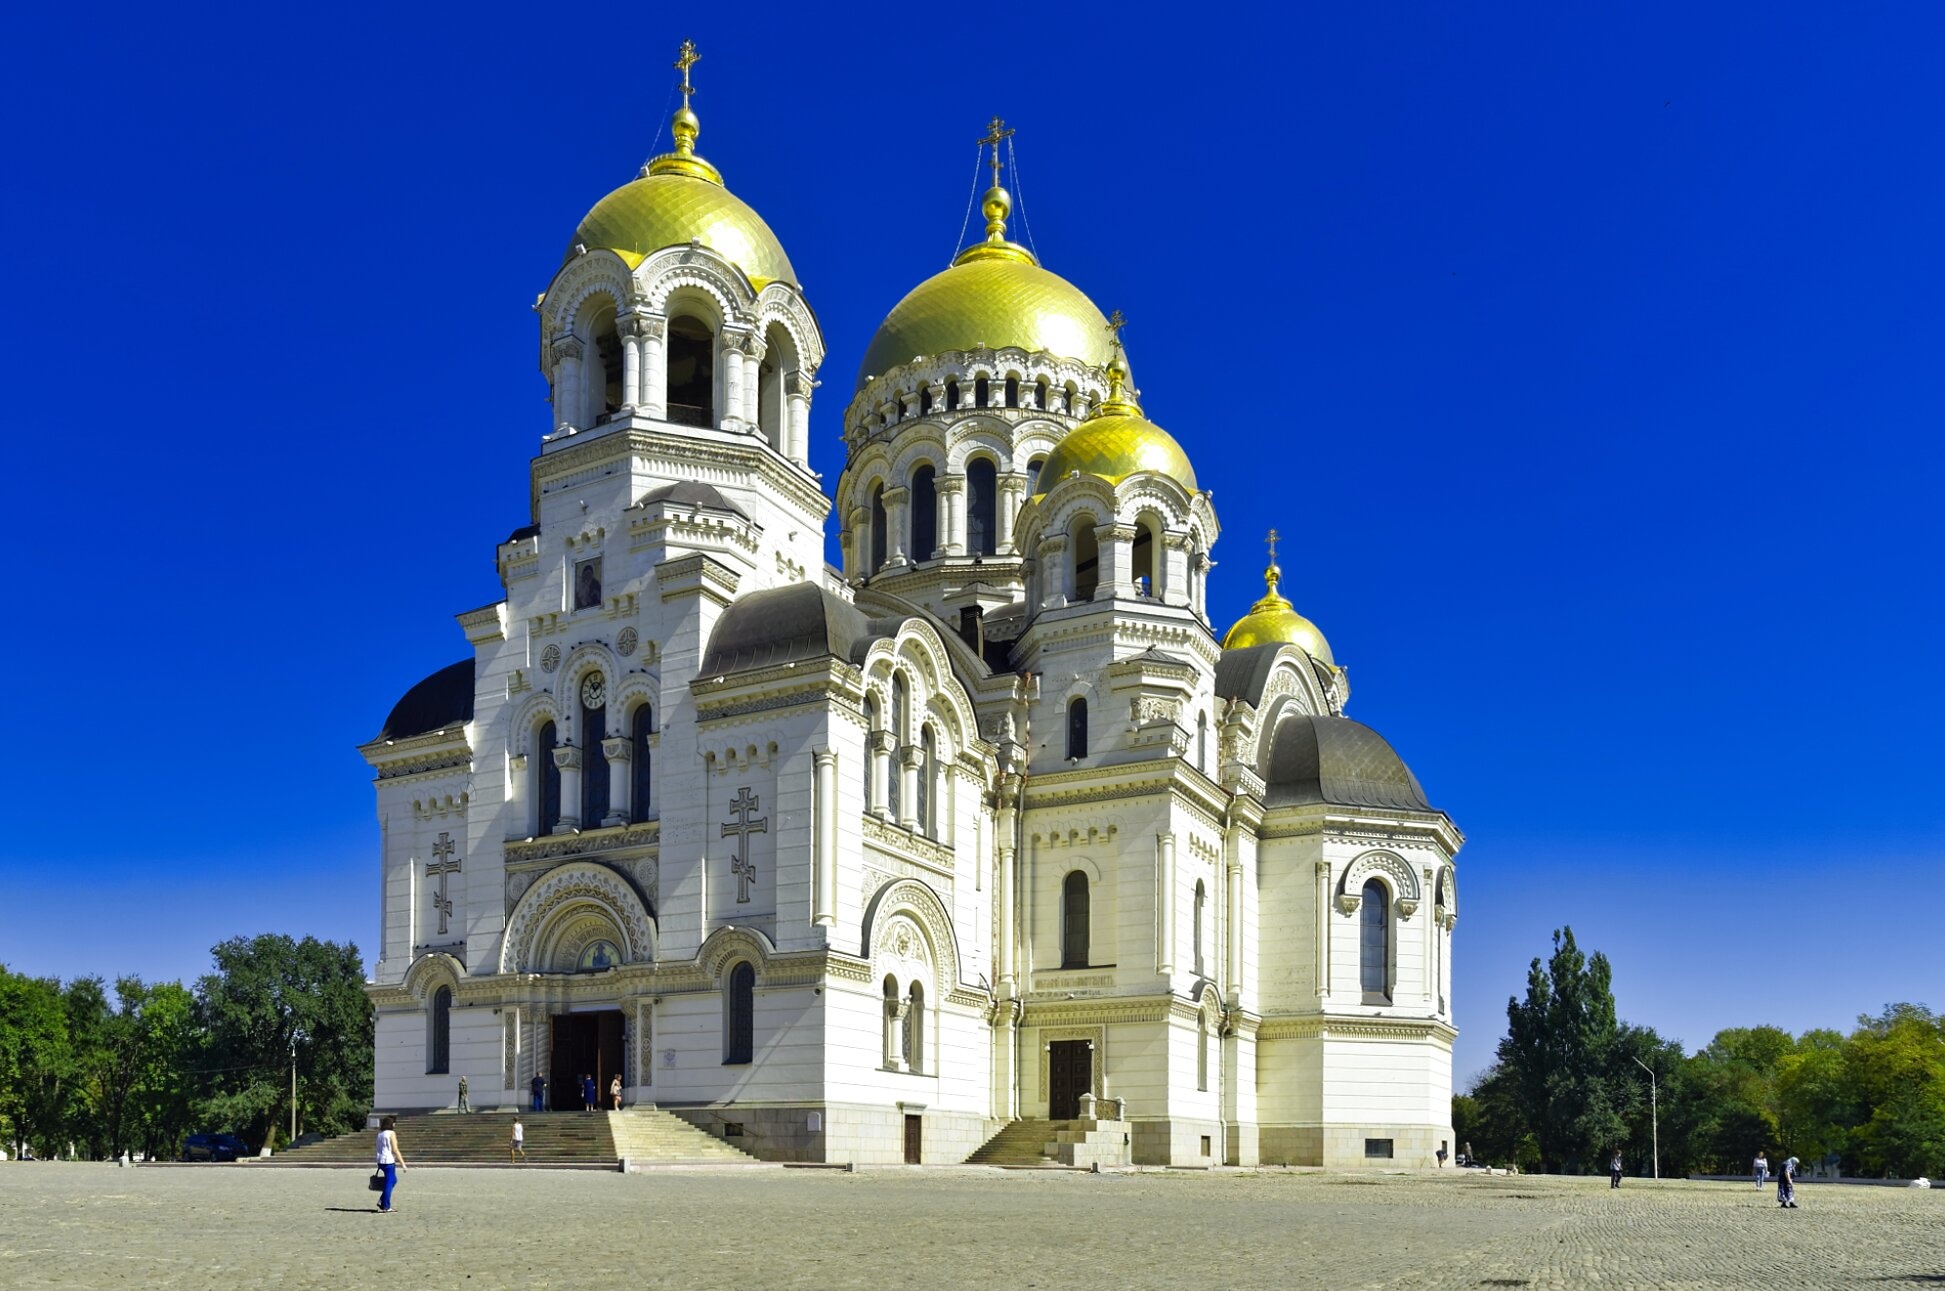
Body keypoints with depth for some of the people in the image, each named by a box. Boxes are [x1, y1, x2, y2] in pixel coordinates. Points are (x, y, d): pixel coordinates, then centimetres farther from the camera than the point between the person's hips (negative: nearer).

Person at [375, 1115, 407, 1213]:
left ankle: (382, 1201, 14)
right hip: (388, 1161, -8)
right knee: (389, 1183, 0)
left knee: (393, 1180, 21)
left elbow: (380, 1149, 15)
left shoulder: (380, 1134, 12)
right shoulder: (391, 1133, -10)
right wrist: (402, 1163, -10)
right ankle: (385, 1207, 1)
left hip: (380, 1161, 8)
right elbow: (395, 1150, -14)